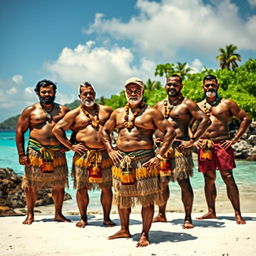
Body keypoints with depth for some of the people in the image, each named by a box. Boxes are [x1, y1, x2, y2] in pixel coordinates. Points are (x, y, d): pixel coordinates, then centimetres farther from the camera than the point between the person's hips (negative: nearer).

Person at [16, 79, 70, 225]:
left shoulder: (63, 110, 10)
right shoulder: (30, 111, 4)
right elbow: (20, 132, 3)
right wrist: (22, 154, -3)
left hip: (58, 152, 2)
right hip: (36, 152, -2)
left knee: (59, 185, 5)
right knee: (31, 185, 2)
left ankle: (58, 214, 21)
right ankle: (30, 215, 18)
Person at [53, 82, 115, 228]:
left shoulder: (107, 111, 13)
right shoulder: (75, 114, 6)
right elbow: (57, 129, 3)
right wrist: (71, 146, -1)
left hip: (105, 155, 2)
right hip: (83, 155, -1)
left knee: (107, 188, 4)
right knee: (82, 188, 2)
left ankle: (107, 218, 19)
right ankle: (83, 218, 19)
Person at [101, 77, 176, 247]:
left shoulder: (151, 112, 0)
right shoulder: (118, 113, 14)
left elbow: (170, 132, -4)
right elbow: (105, 131, 25)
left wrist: (160, 156, -10)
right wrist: (110, 150, 10)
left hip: (144, 159, -4)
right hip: (121, 159, 5)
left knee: (147, 199, -1)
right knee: (122, 197, 14)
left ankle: (145, 234, 11)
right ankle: (124, 230, 31)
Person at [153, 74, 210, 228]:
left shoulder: (187, 104, 0)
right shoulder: (159, 105, 17)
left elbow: (205, 120, -8)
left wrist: (192, 140, -13)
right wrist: (153, 137, 11)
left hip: (180, 148, -5)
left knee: (184, 182, -5)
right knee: (162, 182, 10)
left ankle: (188, 218, 4)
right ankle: (161, 214, 26)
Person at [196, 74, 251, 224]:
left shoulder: (227, 104, 5)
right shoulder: (198, 106, 15)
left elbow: (246, 119, 4)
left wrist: (235, 139, -4)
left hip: (222, 144, -3)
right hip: (204, 146, 3)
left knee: (228, 178, -8)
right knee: (209, 179, 8)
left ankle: (238, 213, 0)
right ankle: (211, 212, 19)